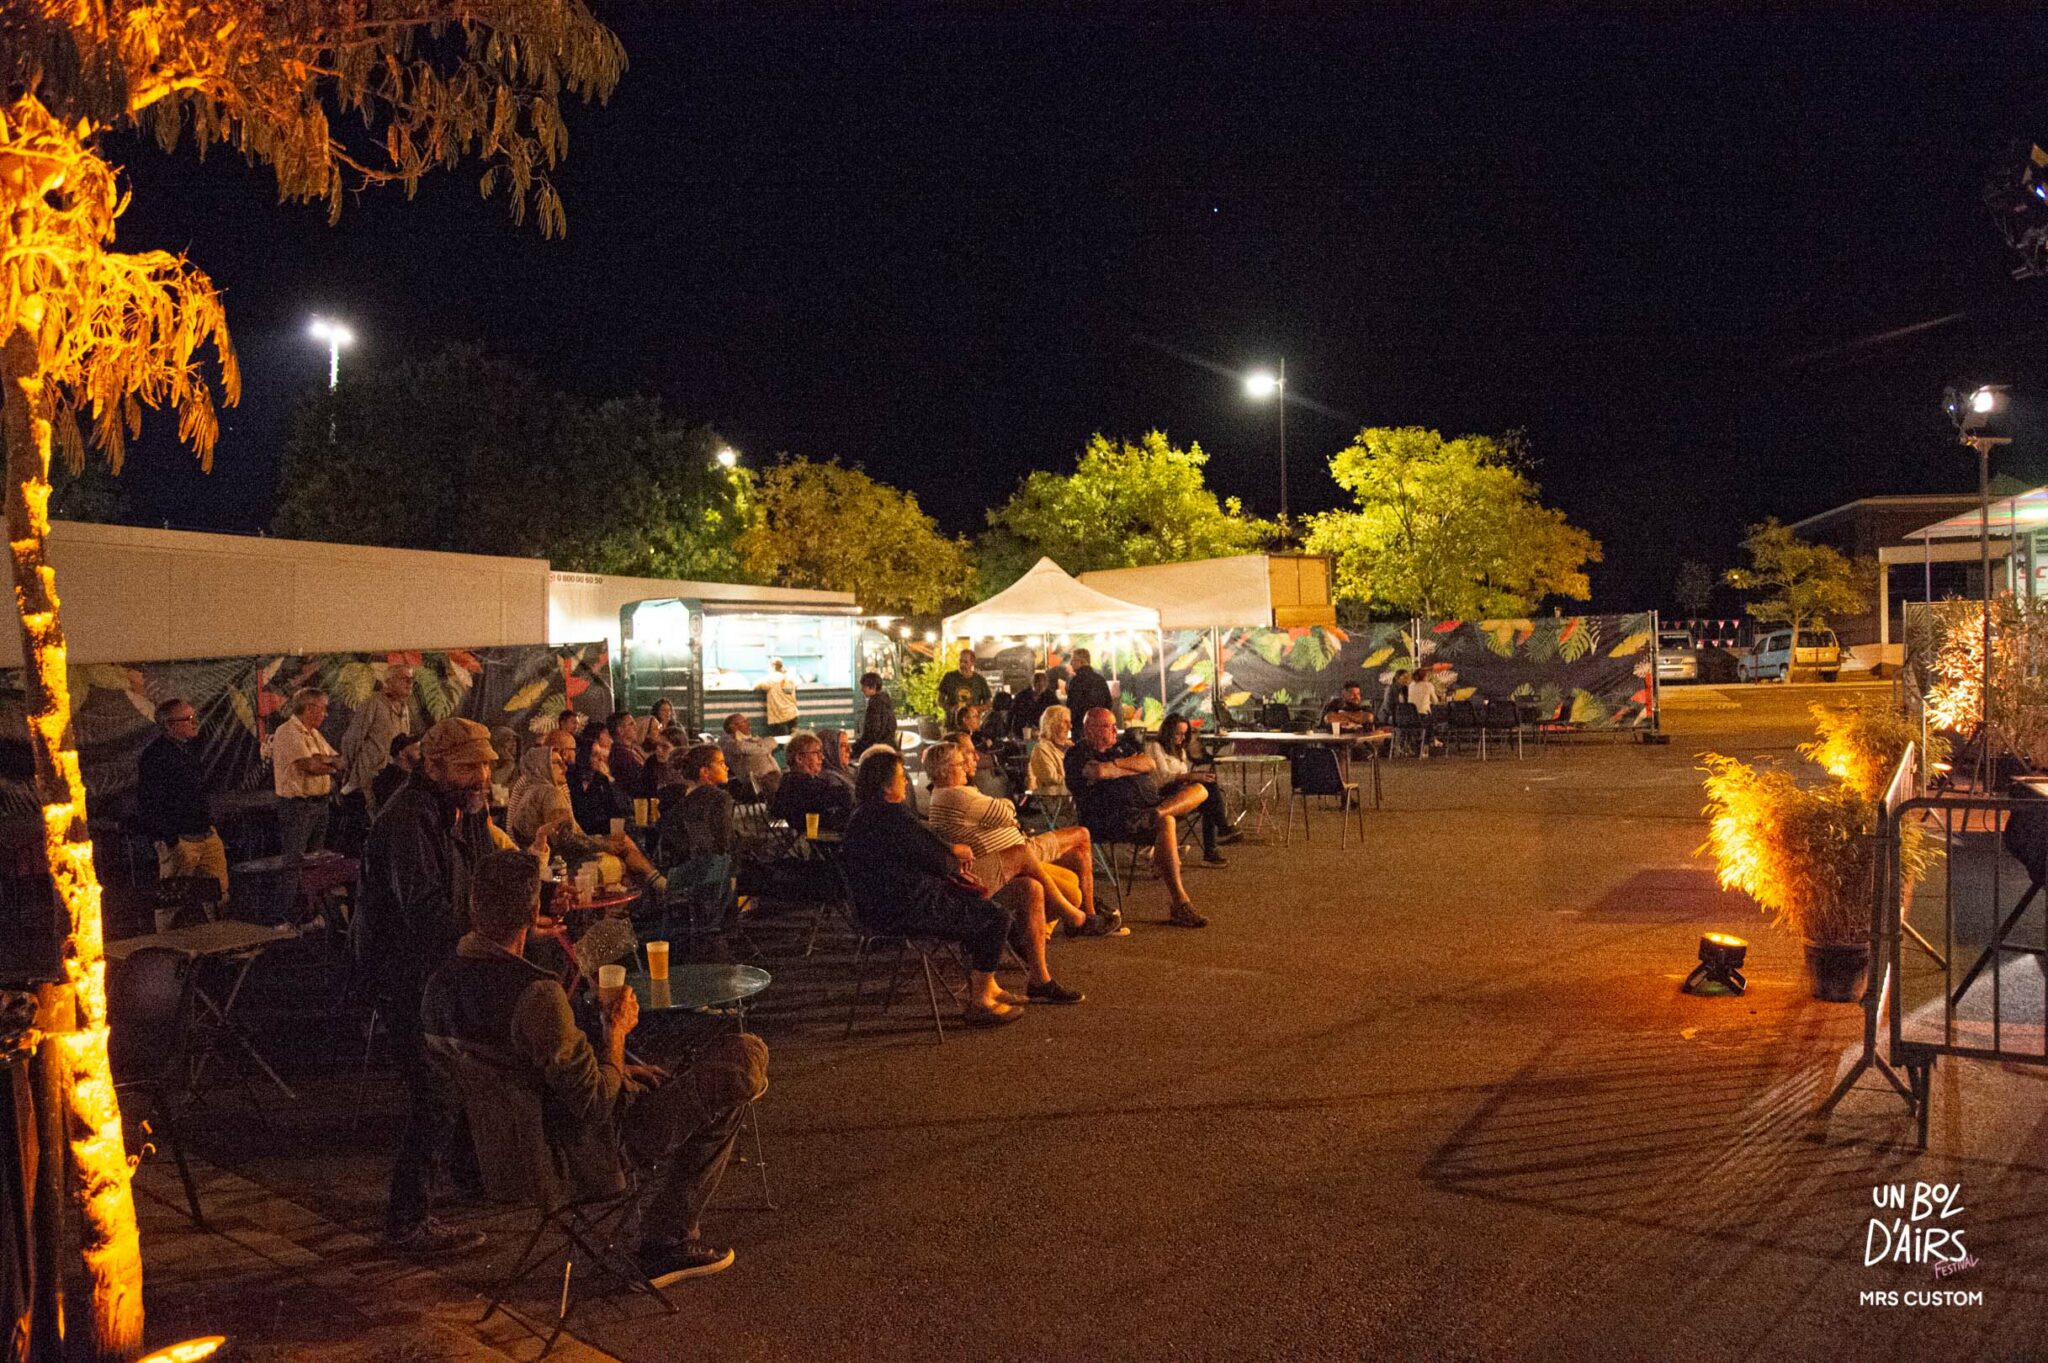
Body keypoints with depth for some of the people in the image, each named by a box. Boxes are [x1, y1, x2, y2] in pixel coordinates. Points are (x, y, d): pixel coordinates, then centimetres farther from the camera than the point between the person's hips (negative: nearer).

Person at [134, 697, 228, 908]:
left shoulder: (186, 749, 17)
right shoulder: (154, 756, -13)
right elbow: (149, 805, -17)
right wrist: (172, 842, -19)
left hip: (206, 836, 8)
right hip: (179, 841, -8)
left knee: (219, 894, 8)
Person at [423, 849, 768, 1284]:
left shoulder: (439, 984, -6)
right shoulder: (538, 995, -32)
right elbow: (597, 1105, -24)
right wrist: (617, 1031, -9)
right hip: (581, 1159, -9)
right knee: (743, 1055, -6)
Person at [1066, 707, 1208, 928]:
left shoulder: (1122, 746, 24)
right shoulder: (1078, 755, 3)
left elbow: (1149, 764, 9)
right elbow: (1099, 772, -17)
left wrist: (1117, 763, -5)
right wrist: (1133, 766, 0)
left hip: (1151, 805, 8)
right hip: (1113, 819, -8)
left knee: (1198, 791, -5)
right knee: (1166, 823, -32)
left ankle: (1158, 813, -32)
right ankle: (1180, 906, -31)